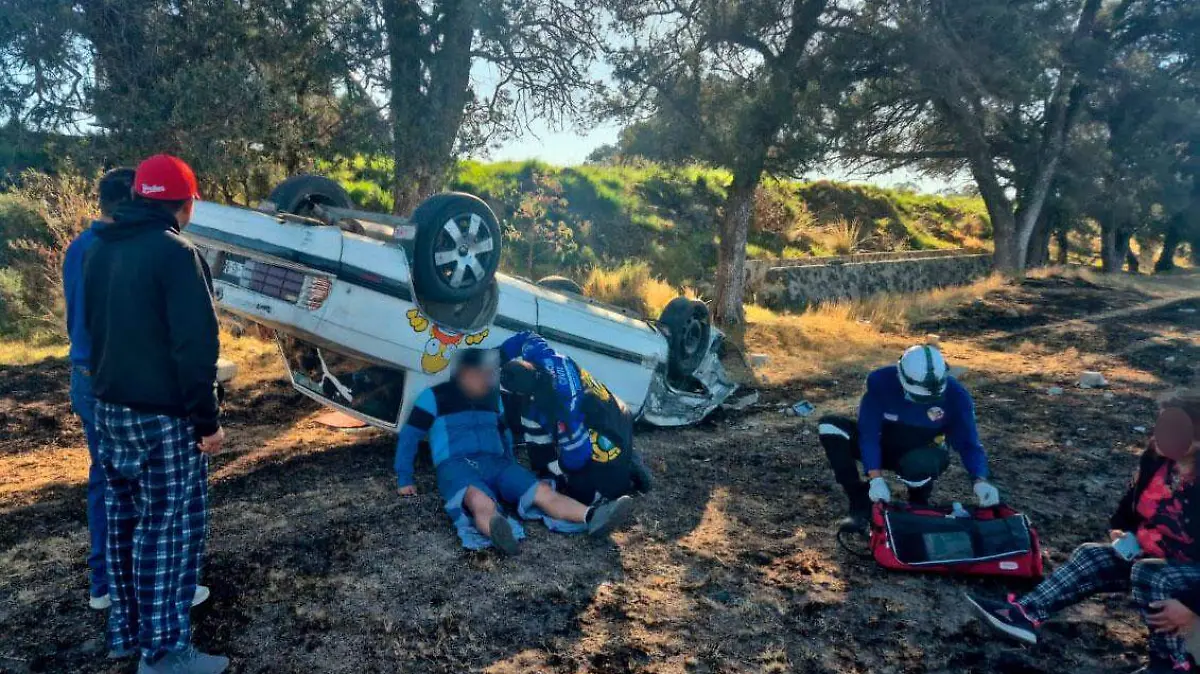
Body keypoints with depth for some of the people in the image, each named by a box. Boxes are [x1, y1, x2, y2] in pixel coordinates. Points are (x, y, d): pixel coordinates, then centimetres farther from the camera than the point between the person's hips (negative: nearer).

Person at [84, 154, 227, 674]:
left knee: (125, 522, 17)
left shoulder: (99, 251, 10)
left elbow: (93, 328, 19)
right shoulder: (174, 254, -17)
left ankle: (125, 631, 29)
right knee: (169, 529, 0)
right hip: (162, 418, -9)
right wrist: (206, 420, -16)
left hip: (110, 410, 9)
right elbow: (194, 346, -21)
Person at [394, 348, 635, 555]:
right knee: (482, 502, -41)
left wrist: (512, 474, 29)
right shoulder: (435, 396, 6)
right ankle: (499, 533, -73)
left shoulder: (493, 397, 21)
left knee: (543, 492, -22)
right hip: (456, 465, -5)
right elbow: (408, 436, 9)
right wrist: (404, 480, 6)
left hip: (495, 463, 6)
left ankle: (592, 517, -42)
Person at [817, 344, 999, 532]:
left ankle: (918, 505, -3)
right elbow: (868, 431, -25)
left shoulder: (954, 395, -23)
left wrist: (980, 480, -36)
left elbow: (967, 441, -18)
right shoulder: (881, 381, -25)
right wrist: (876, 478, -35)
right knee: (828, 426, -26)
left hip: (922, 453, -1)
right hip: (884, 445, 2)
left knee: (919, 466, -42)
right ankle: (861, 504, -19)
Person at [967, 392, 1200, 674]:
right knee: (1090, 557, -8)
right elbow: (1132, 502, 12)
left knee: (1148, 575, -33)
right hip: (1154, 556, 7)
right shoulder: (1156, 458, -8)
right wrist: (1120, 529, -4)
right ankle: (1025, 614, -17)